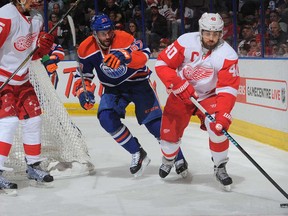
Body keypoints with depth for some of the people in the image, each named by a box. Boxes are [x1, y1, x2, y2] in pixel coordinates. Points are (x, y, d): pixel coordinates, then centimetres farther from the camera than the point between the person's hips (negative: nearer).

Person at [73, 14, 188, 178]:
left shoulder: (123, 38, -25)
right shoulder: (86, 49, -13)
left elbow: (144, 55, -38)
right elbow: (83, 75, -2)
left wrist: (125, 56, -56)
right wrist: (83, 91, -21)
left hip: (138, 82, -3)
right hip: (114, 89, 4)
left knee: (155, 122, -12)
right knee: (106, 118, -21)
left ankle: (179, 158, 6)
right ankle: (137, 153, -5)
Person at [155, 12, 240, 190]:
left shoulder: (227, 55, -23)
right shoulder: (185, 42, -22)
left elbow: (228, 88, -25)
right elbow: (162, 64, -17)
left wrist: (223, 115, -38)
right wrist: (180, 86, -25)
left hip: (210, 96, -1)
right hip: (182, 93, 1)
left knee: (217, 127, -23)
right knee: (169, 130, 1)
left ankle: (220, 167, 1)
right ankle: (168, 159, 36)